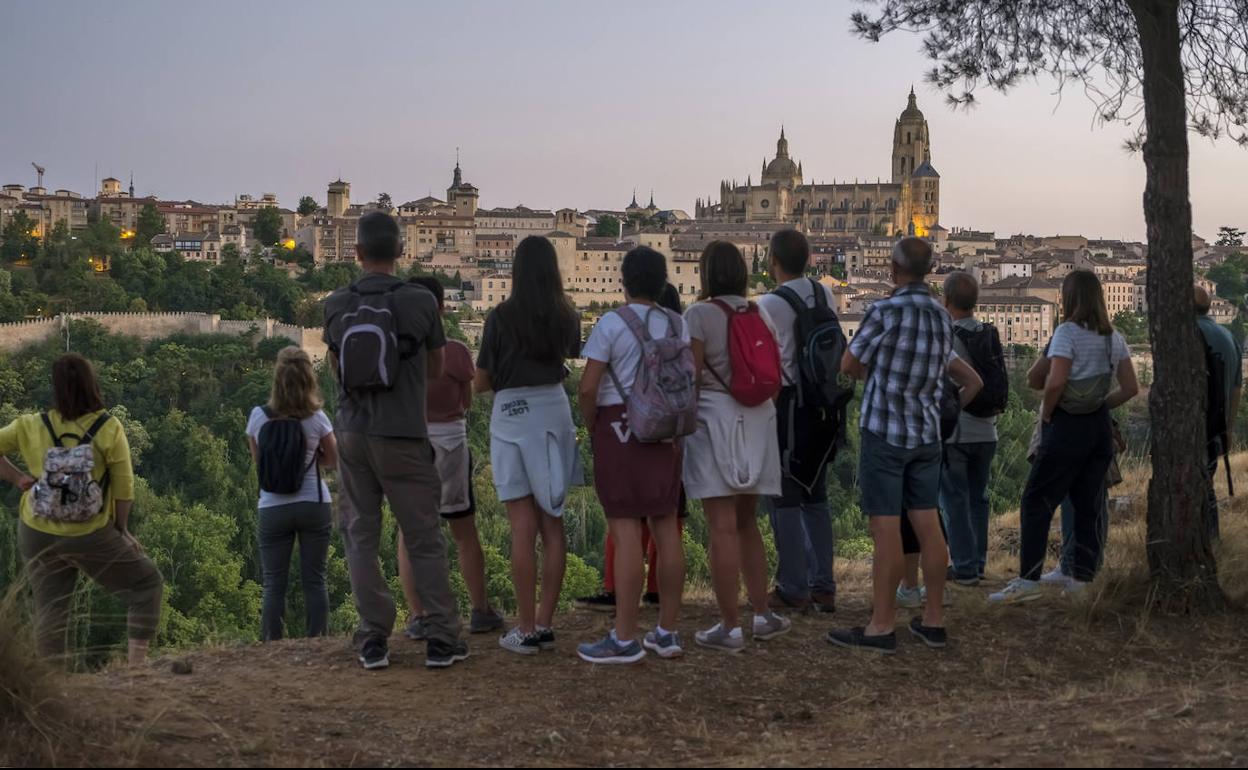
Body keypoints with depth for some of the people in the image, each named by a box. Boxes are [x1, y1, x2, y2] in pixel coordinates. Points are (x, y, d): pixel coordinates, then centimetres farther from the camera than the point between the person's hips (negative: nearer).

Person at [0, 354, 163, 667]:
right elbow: (124, 489, -9)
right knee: (147, 584, 14)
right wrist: (122, 529, 5)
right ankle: (136, 664, 6)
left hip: (38, 535, 3)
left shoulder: (31, 427, -4)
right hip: (92, 536, -3)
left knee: (50, 610, 12)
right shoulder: (109, 429, -12)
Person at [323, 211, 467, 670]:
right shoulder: (420, 301, -7)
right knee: (424, 539, 4)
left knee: (361, 536, 9)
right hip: (403, 435, -2)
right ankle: (441, 640, 5)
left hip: (353, 432, 3)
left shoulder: (336, 305, 1)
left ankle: (373, 641, 7)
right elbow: (436, 369, 8)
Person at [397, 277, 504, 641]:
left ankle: (417, 616, 6)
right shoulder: (456, 352, -13)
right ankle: (481, 611, 18)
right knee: (465, 532, 12)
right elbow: (466, 402, -1)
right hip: (448, 443, -1)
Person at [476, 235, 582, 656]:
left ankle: (526, 629, 2)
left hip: (511, 415, -4)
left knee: (523, 527, -2)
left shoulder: (501, 316, -9)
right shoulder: (566, 316, 3)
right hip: (555, 411, 4)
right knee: (552, 523, 9)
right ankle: (545, 624, 13)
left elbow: (480, 382, -3)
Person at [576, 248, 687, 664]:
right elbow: (690, 380, 9)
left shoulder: (611, 324, -8)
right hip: (664, 434, 6)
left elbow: (588, 386, -12)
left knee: (625, 531, -6)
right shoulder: (677, 324, 9)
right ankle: (667, 633, 14)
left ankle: (625, 638, -5)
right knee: (666, 527, 8)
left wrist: (591, 425, 3)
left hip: (619, 429, -6)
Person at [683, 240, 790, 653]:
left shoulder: (699, 314, -7)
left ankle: (730, 628, -1)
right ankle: (763, 615, 18)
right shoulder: (760, 314, 11)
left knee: (723, 527, -4)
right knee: (746, 522, 17)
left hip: (714, 419, -6)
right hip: (758, 422, 6)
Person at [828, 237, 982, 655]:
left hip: (884, 432, -7)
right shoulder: (942, 318, 9)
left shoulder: (884, 311, -14)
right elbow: (971, 380, 22)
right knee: (928, 525, 10)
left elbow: (850, 365, -2)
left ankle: (881, 627, 0)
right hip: (926, 435, 7)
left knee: (886, 529, -4)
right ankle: (934, 620, 15)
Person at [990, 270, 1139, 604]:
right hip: (1100, 427, 7)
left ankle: (1028, 580, -6)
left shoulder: (1067, 332, -11)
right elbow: (1131, 388, 10)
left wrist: (1046, 412, -8)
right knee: (1089, 506, 10)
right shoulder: (1114, 338, 10)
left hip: (1066, 426, -7)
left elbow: (1055, 380, -22)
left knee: (1037, 503, -2)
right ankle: (1083, 580, 11)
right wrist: (1101, 404, 12)